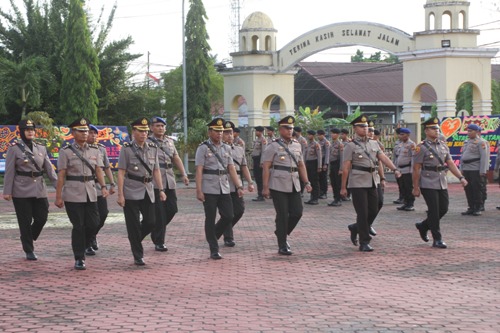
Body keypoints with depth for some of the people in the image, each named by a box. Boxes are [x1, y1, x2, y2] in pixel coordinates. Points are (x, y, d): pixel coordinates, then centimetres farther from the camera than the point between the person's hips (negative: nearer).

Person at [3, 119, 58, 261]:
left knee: (42, 218, 3)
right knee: (25, 222, 0)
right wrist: (7, 191, -9)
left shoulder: (41, 149, 11)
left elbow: (49, 169, 10)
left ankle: (27, 240, 28)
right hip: (22, 191, -4)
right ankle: (29, 250, 11)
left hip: (39, 190, 4)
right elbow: (9, 172, -5)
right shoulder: (14, 148, -2)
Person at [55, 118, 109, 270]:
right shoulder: (66, 152, -2)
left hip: (90, 193, 4)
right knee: (78, 226, -3)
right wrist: (58, 197, -7)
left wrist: (103, 186, -12)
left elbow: (99, 170, 5)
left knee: (93, 224, 0)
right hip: (73, 194, -4)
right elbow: (61, 176, -4)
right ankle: (79, 259, 7)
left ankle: (81, 247, 26)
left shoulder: (95, 150, 9)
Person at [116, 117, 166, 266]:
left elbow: (156, 171, 12)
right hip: (131, 193, -4)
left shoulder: (153, 148, 8)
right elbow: (121, 172, -7)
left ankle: (135, 240, 30)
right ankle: (138, 256, 9)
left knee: (151, 222, 1)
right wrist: (120, 194, -12)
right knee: (133, 225, -1)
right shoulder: (126, 149, -5)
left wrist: (161, 189, 5)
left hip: (148, 192, 4)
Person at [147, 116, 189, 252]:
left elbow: (176, 158, 20)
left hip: (170, 181, 6)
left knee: (172, 209, 5)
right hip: (155, 182, -6)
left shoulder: (169, 142, 16)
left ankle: (157, 229, 30)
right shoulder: (147, 142, -5)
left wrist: (184, 174, 9)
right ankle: (159, 242, 6)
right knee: (159, 213, -3)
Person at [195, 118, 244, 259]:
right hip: (209, 189, -5)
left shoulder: (226, 148, 12)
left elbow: (231, 169, 12)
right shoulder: (203, 148, -3)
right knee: (210, 219, 1)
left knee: (229, 216, 0)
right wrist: (199, 190, -15)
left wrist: (239, 186, 3)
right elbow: (199, 171, -8)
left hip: (224, 188, 5)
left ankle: (212, 236, 25)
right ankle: (214, 250, 8)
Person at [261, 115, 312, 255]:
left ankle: (281, 233, 27)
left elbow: (301, 165, 18)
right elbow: (266, 167, -6)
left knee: (297, 212, 2)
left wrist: (307, 182, 10)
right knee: (283, 215, -3)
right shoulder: (274, 146, -3)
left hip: (294, 186, 5)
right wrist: (265, 187, -12)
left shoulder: (297, 145, 13)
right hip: (278, 186, -5)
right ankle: (282, 246, 7)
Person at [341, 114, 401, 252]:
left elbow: (383, 158, 2)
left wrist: (394, 169, -15)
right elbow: (346, 168, -5)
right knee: (362, 213, -5)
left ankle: (355, 228, 32)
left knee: (374, 211, 8)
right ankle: (364, 243, 3)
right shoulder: (351, 146, -4)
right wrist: (343, 187, -6)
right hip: (358, 183, -6)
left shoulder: (374, 144, 12)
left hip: (372, 182, 6)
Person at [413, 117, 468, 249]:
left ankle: (423, 226, 29)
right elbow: (416, 169, -7)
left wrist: (461, 177, 0)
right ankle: (437, 240, 4)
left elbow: (450, 163, 12)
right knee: (434, 211, -5)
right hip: (428, 184, -7)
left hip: (442, 183, 7)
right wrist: (416, 188, -9)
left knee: (444, 208, 8)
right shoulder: (421, 147, -7)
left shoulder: (443, 146, 12)